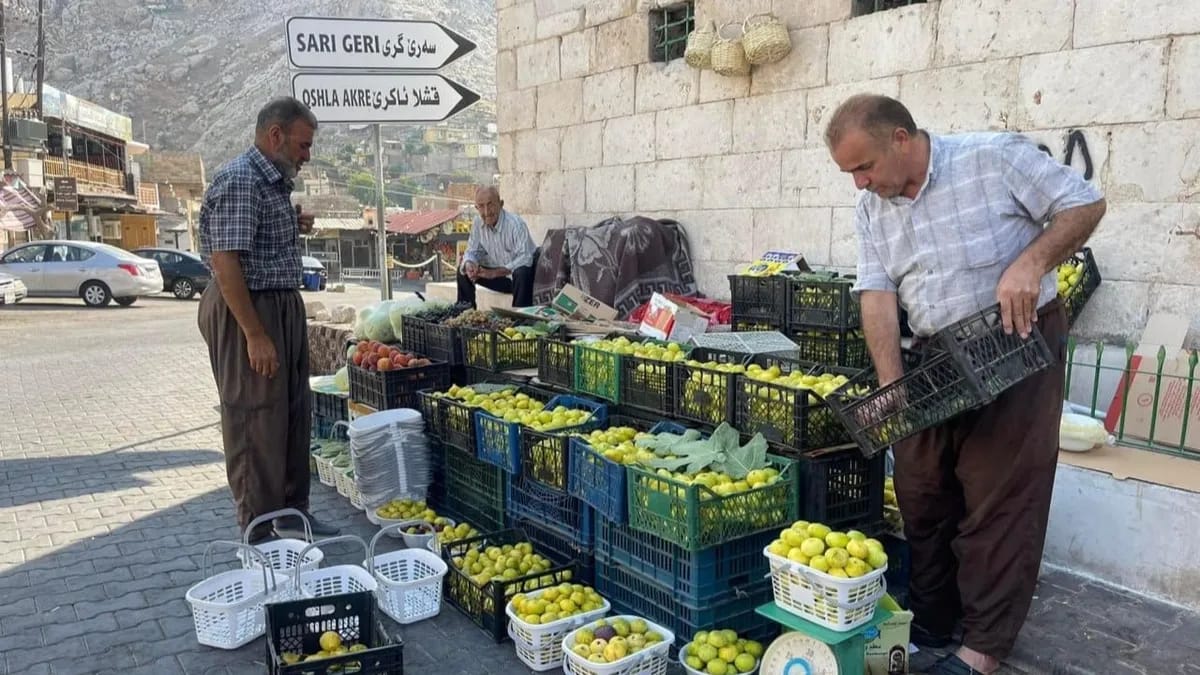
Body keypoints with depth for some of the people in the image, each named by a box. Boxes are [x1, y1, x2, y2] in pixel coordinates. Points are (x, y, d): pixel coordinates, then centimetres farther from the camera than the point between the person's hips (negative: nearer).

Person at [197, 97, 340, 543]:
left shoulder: (273, 181, 14)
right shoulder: (239, 181, -16)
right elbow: (225, 262, -23)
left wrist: (295, 229, 6)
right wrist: (255, 335, -24)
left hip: (284, 305, 10)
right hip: (247, 310, -10)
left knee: (295, 413, 16)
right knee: (256, 421, -2)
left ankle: (292, 513, 30)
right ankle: (261, 533, 10)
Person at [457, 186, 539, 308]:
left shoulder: (515, 223, -25)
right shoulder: (478, 222, -6)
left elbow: (525, 258, -31)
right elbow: (472, 251, 4)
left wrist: (495, 273, -34)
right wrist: (469, 265, -21)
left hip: (523, 273, -6)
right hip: (497, 271, 6)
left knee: (521, 273, -39)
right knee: (463, 272, -2)